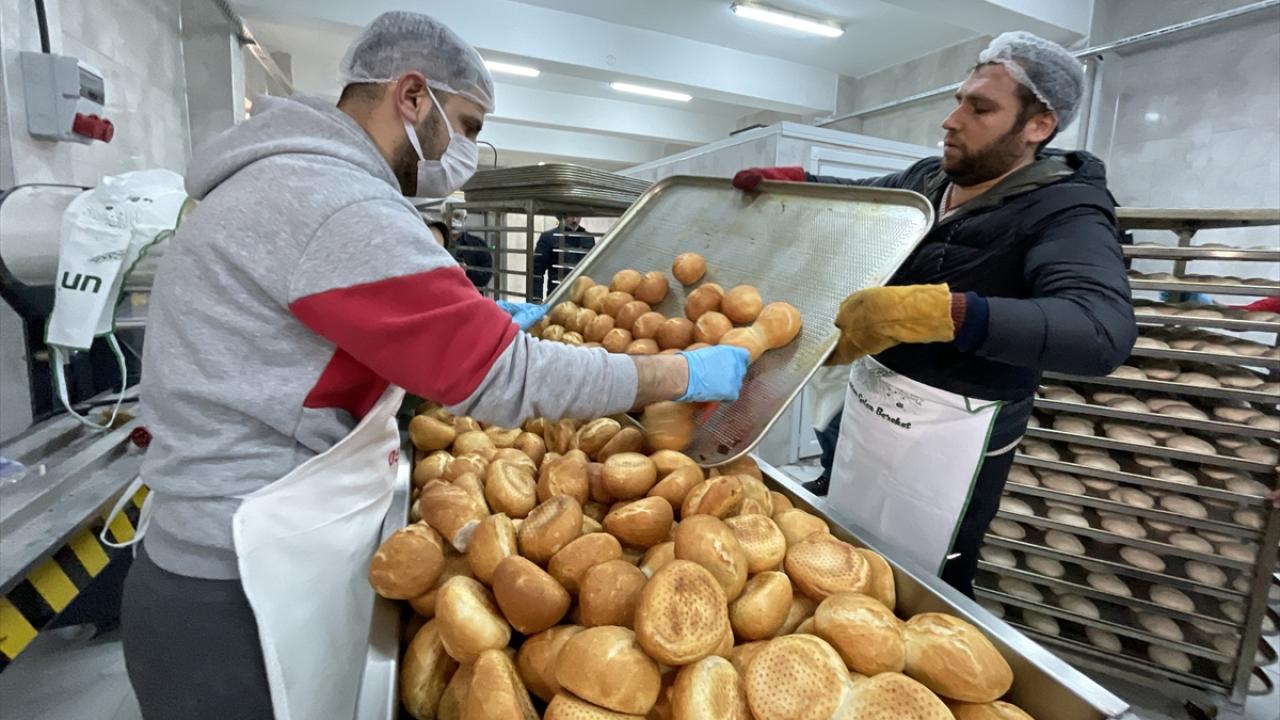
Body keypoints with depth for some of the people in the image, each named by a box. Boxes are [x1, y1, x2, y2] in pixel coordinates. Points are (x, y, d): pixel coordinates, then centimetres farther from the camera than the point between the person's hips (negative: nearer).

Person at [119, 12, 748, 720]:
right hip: (248, 595, -10)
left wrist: (477, 322, 14)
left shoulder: (288, 180, 11)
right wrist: (683, 374, -13)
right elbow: (502, 381, -23)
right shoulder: (337, 203, -23)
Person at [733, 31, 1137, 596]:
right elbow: (856, 193, 23)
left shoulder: (1063, 210, -16)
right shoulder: (927, 178, 4)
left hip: (950, 433, -6)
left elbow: (1104, 332, -33)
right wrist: (782, 178, 5)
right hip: (867, 398, 7)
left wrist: (928, 311, -46)